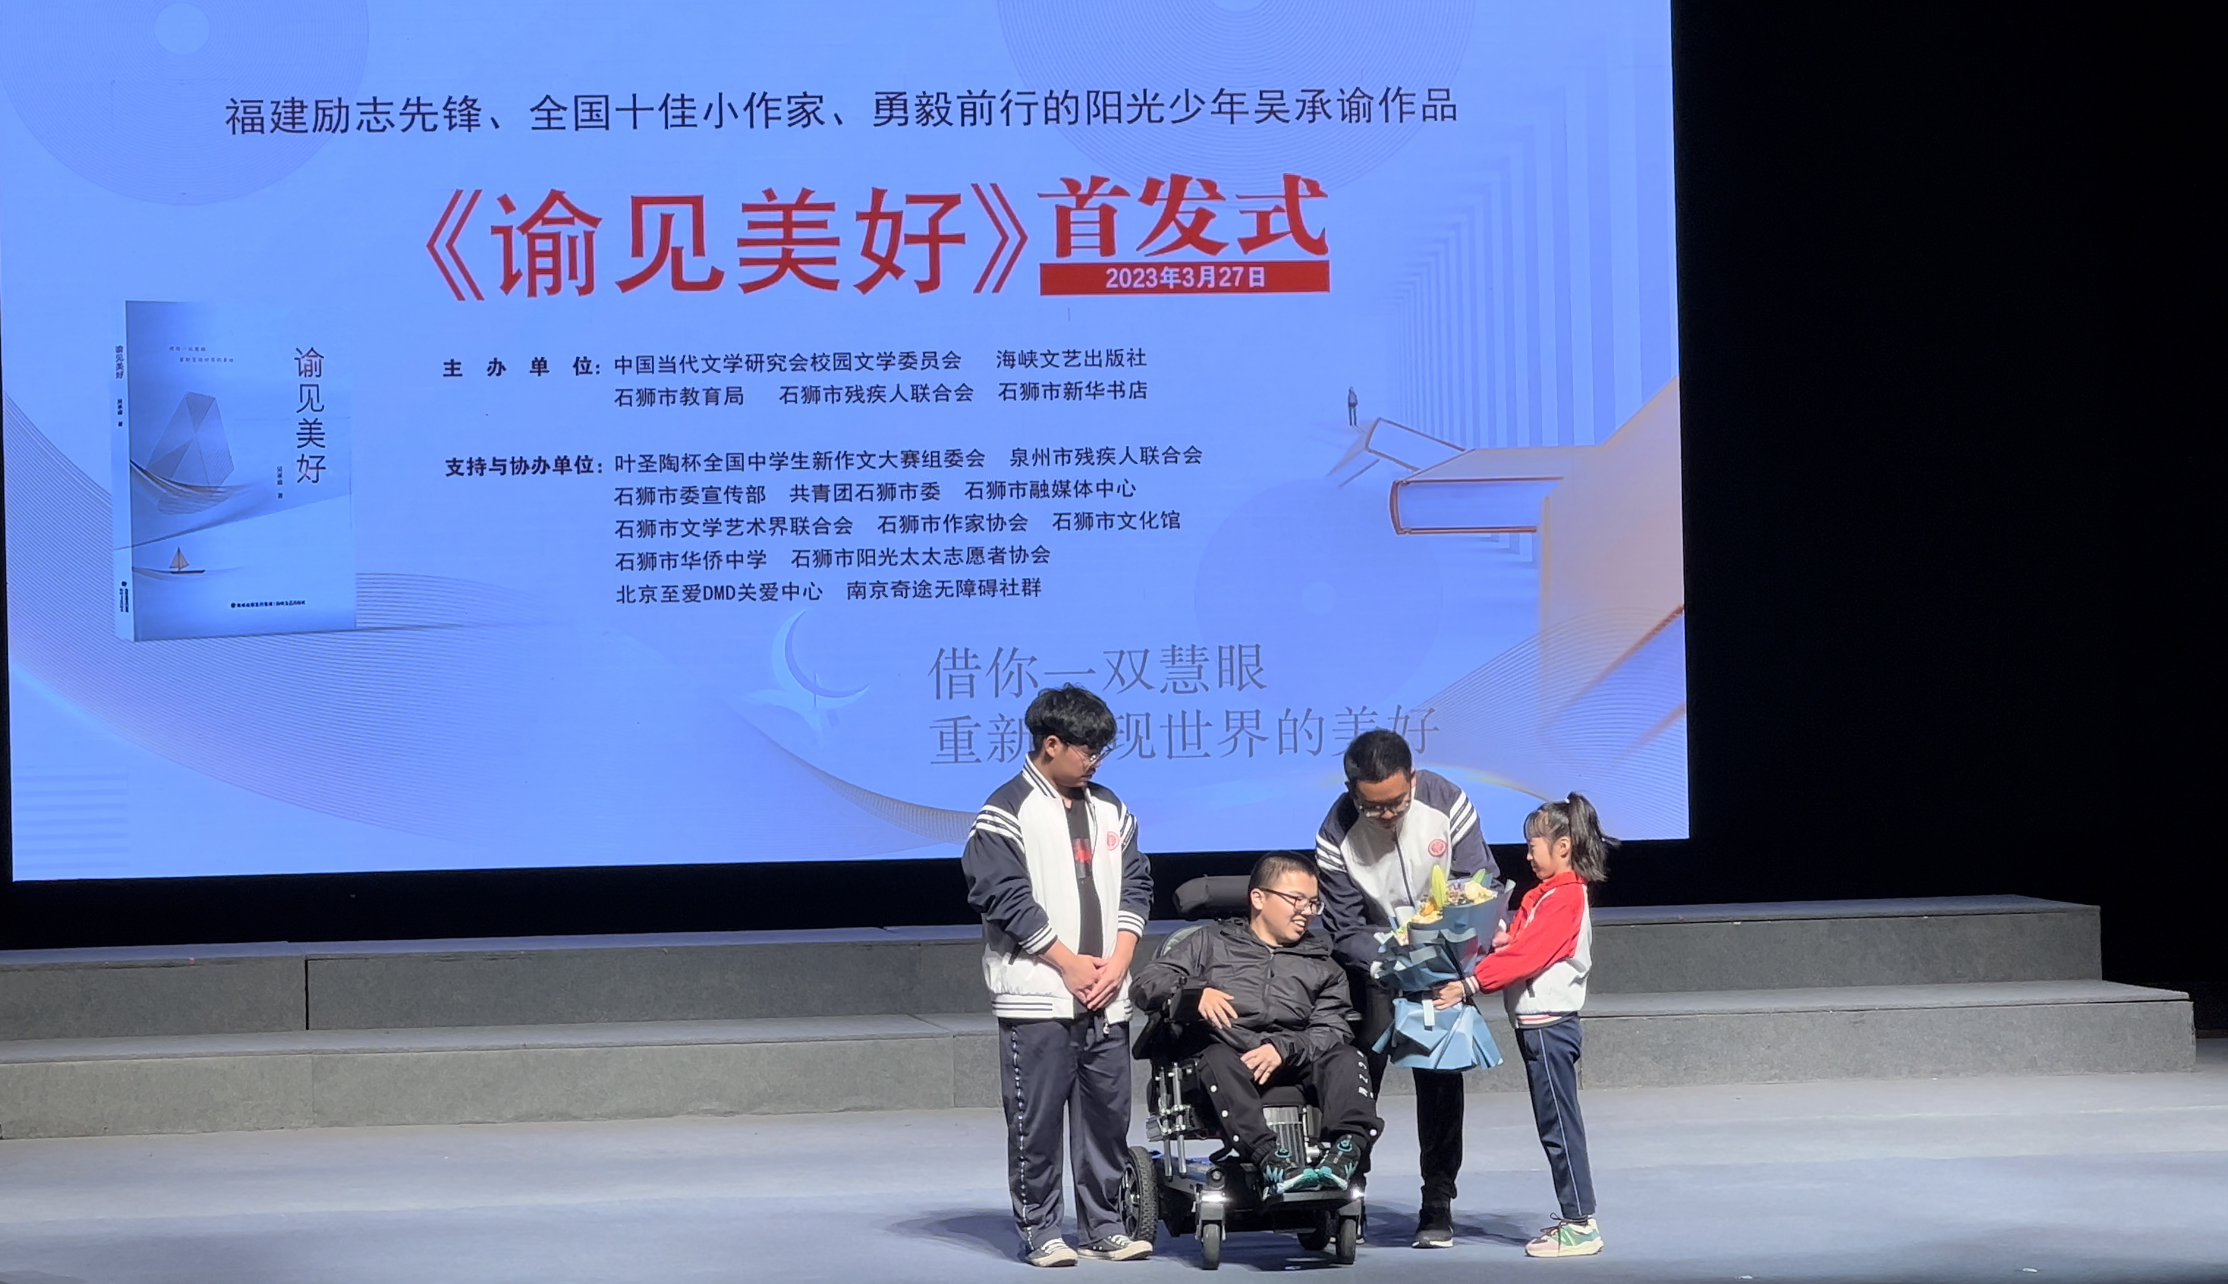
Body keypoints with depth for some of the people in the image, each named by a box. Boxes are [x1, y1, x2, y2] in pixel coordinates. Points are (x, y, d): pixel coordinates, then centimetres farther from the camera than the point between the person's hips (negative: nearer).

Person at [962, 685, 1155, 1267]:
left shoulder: (1108, 809, 14)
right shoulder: (1008, 812, -6)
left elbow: (1135, 885, 15)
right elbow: (1006, 899, -11)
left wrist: (1117, 962, 0)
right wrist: (1071, 965, -10)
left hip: (1105, 998, 6)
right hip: (1037, 998, -6)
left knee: (1108, 1113, 7)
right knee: (1036, 1118, -3)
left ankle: (1104, 1225, 17)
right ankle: (1040, 1230, 6)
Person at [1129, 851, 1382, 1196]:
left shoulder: (1323, 966, 27)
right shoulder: (1212, 942, 23)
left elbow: (1332, 1029, 9)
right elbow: (1145, 983, 12)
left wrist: (1283, 1048, -12)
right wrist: (1196, 991, -9)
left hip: (1293, 1063, 2)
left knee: (1345, 1058, -28)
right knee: (1218, 1060, -37)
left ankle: (1346, 1150, -52)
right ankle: (1270, 1159, -56)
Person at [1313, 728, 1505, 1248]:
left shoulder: (1446, 801, -21)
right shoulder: (1338, 834, -23)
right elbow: (1344, 931, -18)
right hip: (1374, 958, -1)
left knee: (1440, 1075, -1)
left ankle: (1438, 1204, 7)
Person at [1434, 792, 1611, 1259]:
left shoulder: (1564, 899, -15)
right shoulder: (1544, 895, 17)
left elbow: (1525, 956, -23)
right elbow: (1519, 946, 16)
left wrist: (1469, 985, -27)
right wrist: (1497, 940, -4)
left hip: (1548, 1026, -10)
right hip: (1539, 1024, 10)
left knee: (1558, 1124, -6)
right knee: (1556, 1123, 13)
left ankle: (1580, 1224, -2)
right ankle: (1575, 1220, 18)